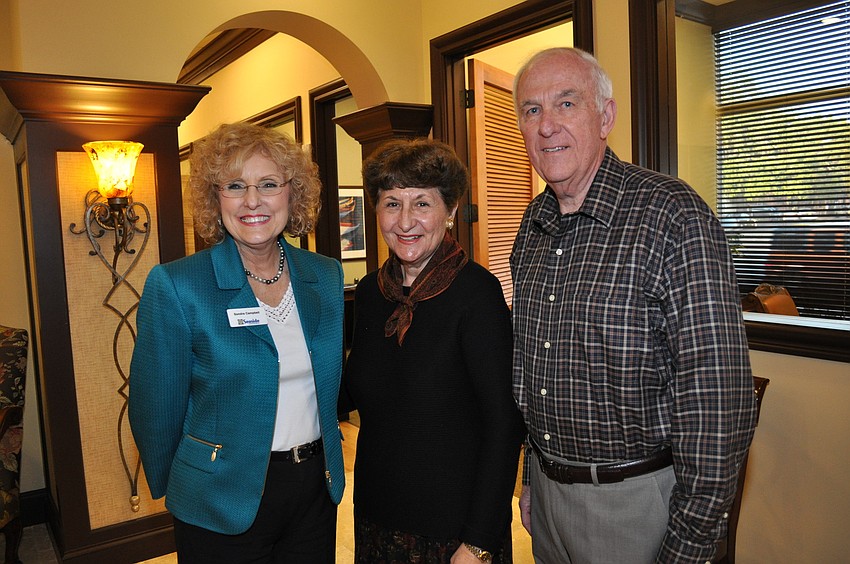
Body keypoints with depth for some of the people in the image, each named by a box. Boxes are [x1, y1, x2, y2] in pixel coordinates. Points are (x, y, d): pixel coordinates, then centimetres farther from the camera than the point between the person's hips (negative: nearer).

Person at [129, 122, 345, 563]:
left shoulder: (326, 276, -1)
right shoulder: (175, 286, -16)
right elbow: (157, 410, -7)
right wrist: (171, 490, 3)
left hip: (316, 488, 4)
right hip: (224, 509, -4)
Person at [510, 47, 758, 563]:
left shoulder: (675, 217, -19)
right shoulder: (534, 224, 3)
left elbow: (717, 400, -20)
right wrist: (532, 477, 13)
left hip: (635, 501, -6)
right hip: (546, 488, 6)